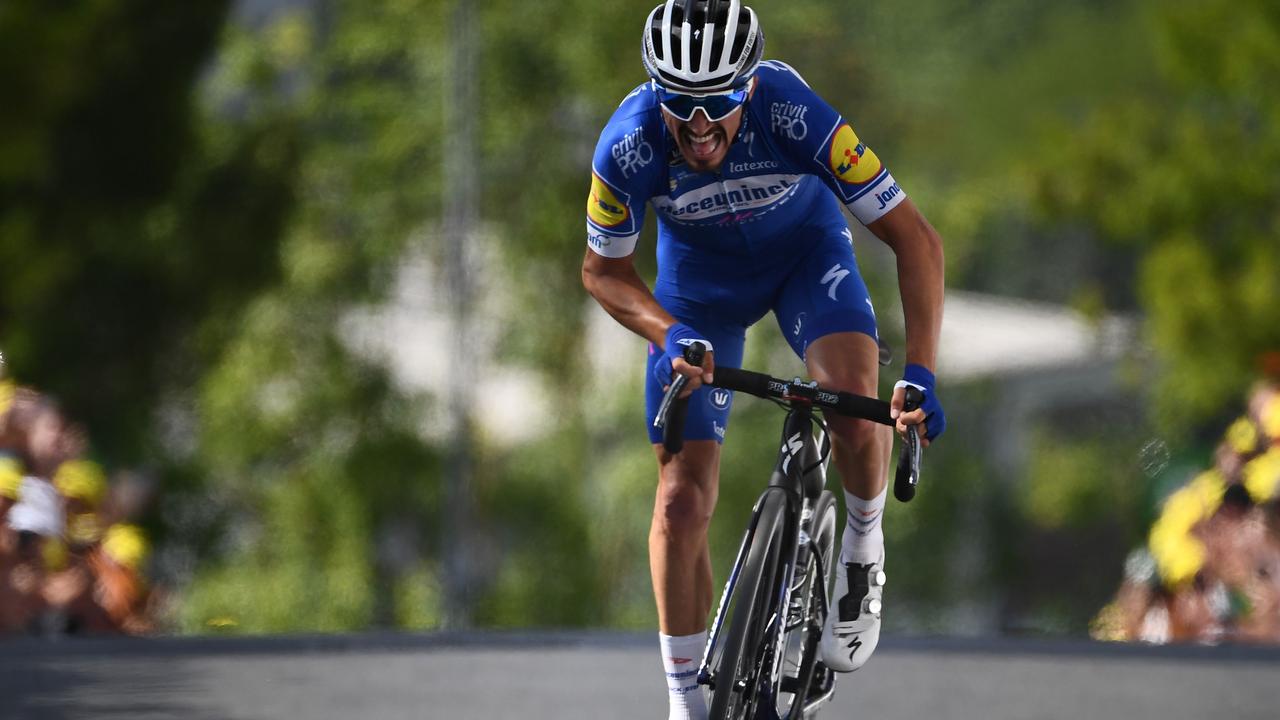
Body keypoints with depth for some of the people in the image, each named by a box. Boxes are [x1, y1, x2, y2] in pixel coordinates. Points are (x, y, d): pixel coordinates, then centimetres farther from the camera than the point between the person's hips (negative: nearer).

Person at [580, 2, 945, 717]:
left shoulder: (795, 115, -37)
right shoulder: (628, 146, -33)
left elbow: (916, 238, -30)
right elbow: (604, 271, -14)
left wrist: (921, 371, -38)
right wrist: (670, 335, -32)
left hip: (806, 248, -1)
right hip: (699, 277, 1)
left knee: (854, 396, -31)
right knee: (682, 500, -6)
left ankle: (864, 542, 0)